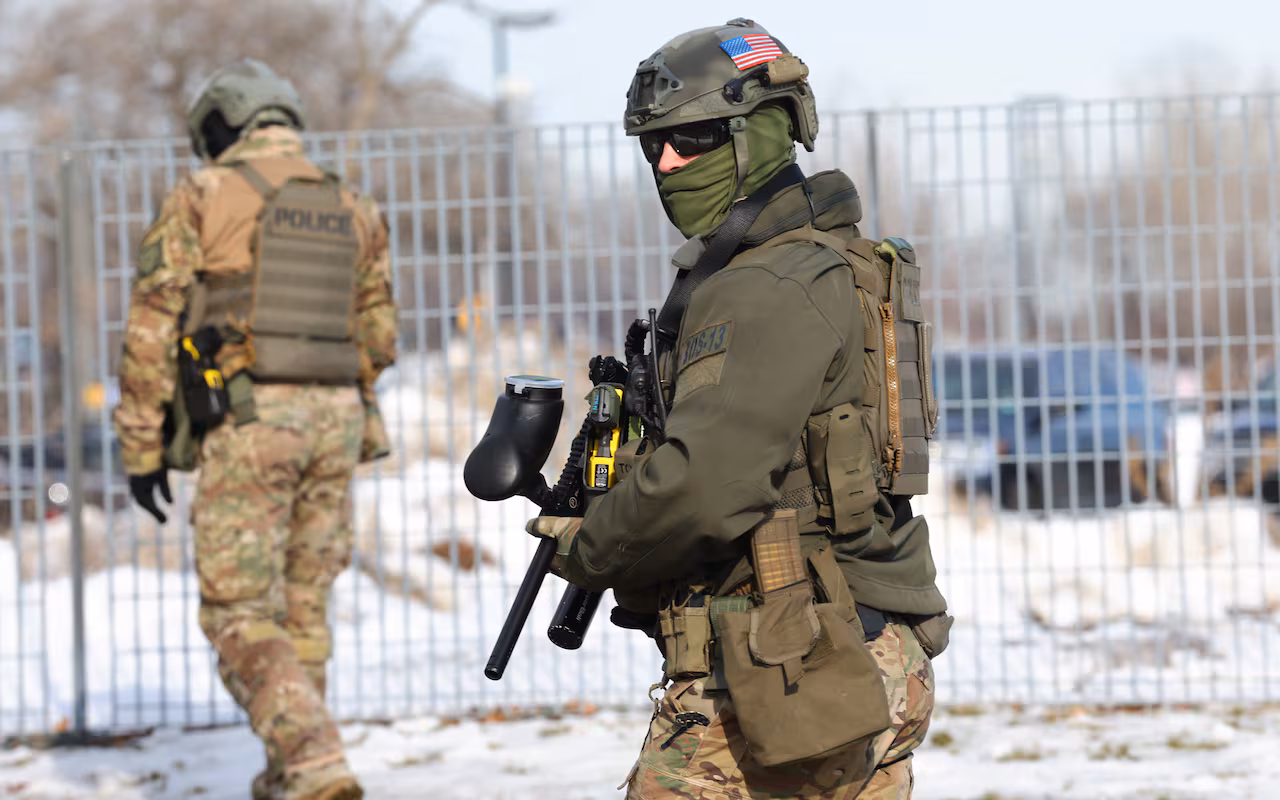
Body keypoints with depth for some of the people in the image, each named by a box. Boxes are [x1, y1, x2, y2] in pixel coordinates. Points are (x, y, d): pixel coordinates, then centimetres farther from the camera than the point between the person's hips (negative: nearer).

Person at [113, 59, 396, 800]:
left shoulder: (203, 197, 0)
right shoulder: (353, 210, 14)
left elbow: (152, 327, -4)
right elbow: (378, 336, 17)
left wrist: (141, 448, 0)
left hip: (248, 417, -5)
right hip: (336, 414, 5)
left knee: (242, 616, -3)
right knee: (304, 606, 16)